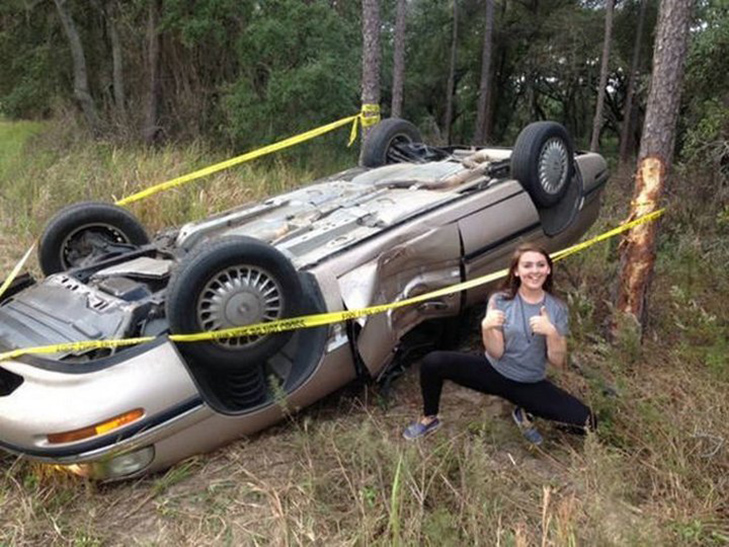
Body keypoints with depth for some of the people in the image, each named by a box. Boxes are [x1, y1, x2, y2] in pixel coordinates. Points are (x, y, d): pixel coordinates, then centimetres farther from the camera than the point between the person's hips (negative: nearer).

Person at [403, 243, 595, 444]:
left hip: (531, 385, 2)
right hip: (493, 372, -1)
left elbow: (558, 362, -8)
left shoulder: (557, 308, -6)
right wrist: (486, 328, -32)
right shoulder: (500, 301, -9)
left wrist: (551, 332, -26)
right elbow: (496, 353, -13)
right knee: (432, 362, -23)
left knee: (586, 420, -15)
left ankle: (526, 413, 12)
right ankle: (429, 418, 5)